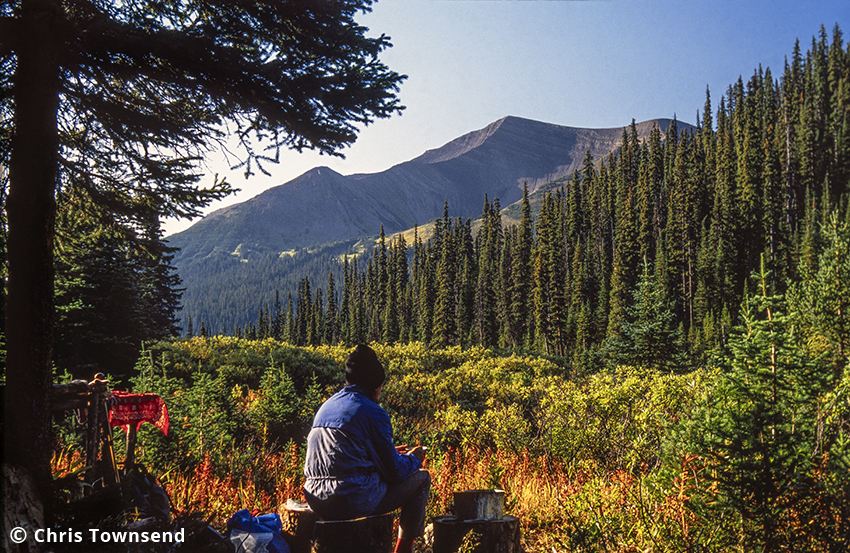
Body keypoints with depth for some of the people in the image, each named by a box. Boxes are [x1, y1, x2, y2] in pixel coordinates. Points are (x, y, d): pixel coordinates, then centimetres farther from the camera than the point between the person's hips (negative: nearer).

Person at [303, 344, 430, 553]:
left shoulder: (326, 407, 13)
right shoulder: (372, 412, -9)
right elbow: (394, 471, -5)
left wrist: (392, 453, 30)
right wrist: (413, 458, 16)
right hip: (355, 501, -8)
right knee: (422, 478, 12)